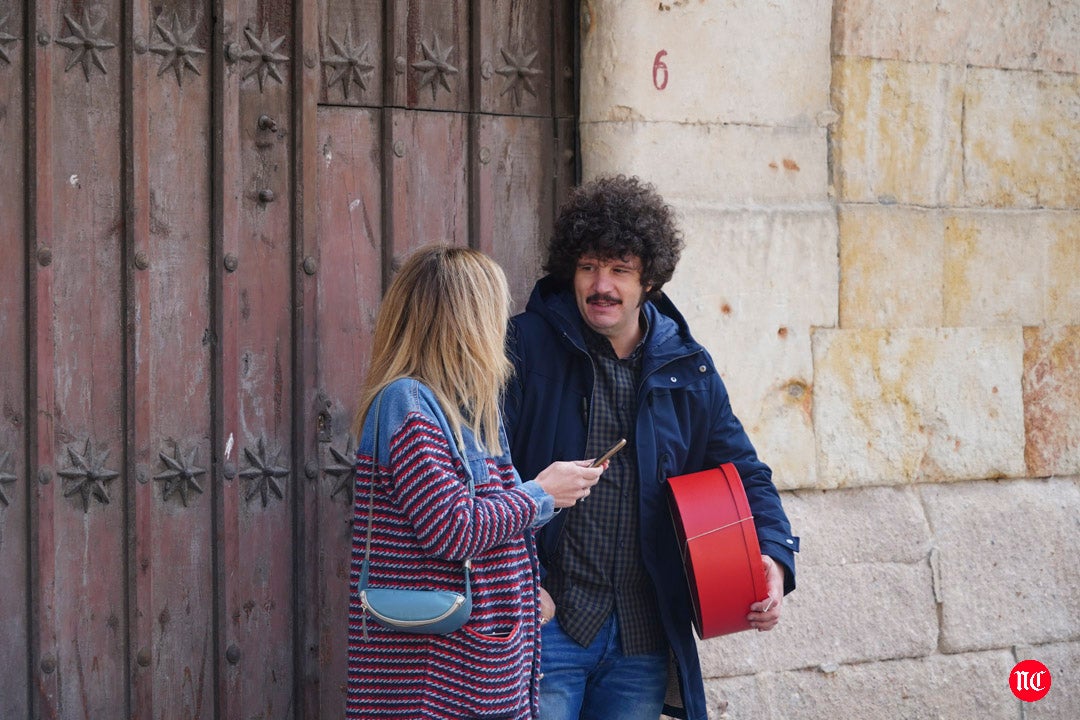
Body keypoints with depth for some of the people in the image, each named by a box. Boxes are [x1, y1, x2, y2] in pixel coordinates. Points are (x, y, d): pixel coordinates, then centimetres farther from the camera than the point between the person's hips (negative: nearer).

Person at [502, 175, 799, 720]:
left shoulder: (688, 369, 10)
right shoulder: (527, 347, -2)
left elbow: (742, 473, 16)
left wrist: (772, 556, -3)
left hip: (644, 637, 4)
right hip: (547, 617, -4)